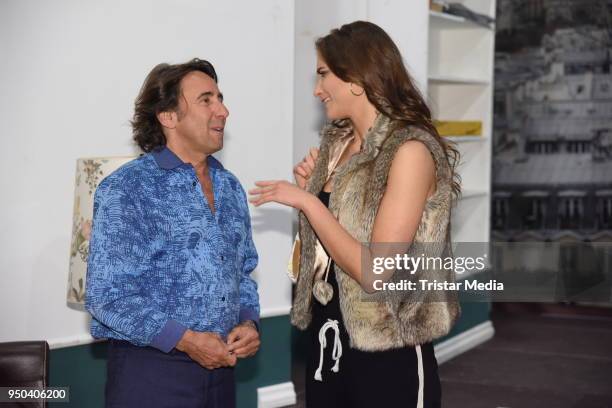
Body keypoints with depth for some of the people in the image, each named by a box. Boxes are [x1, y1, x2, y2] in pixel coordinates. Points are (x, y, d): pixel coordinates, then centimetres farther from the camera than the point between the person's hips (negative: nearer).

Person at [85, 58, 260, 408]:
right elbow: (107, 294, -16)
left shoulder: (231, 188, 9)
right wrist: (186, 340, -19)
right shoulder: (126, 190, -11)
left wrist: (249, 322, -1)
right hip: (151, 369, -6)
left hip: (220, 364, 6)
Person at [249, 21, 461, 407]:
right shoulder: (338, 144, 6)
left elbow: (376, 271, -21)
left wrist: (307, 201, -17)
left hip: (387, 358, -7)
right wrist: (309, 187, 0)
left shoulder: (409, 150, -16)